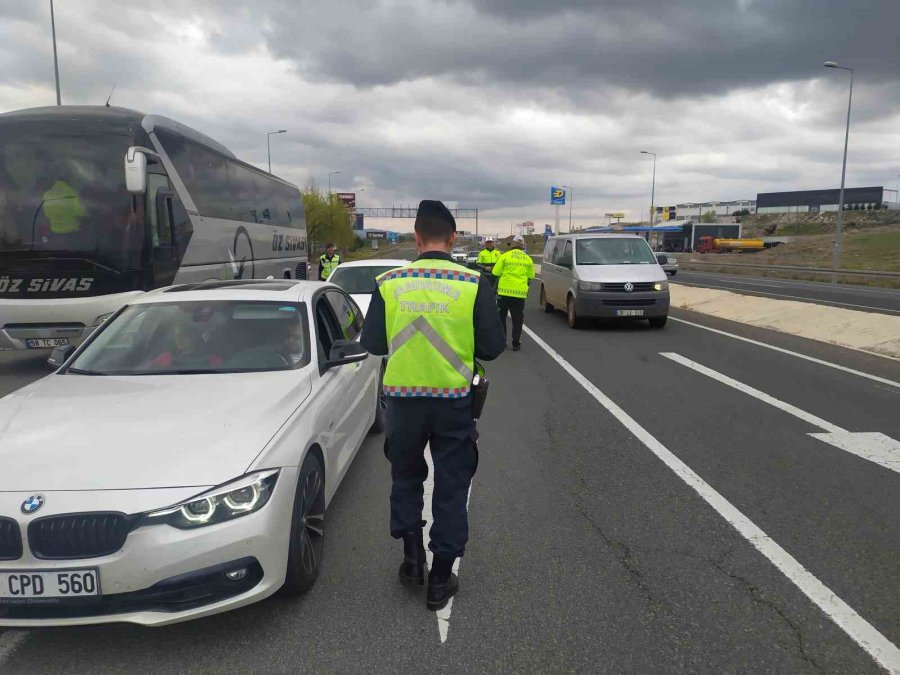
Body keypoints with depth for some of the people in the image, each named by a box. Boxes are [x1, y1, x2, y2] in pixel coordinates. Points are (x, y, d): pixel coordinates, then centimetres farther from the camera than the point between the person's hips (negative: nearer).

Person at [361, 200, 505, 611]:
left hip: (402, 398, 1)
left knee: (406, 478, 23)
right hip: (453, 400, -1)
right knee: (451, 488, 12)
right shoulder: (473, 284, -10)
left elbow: (372, 343, 0)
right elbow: (492, 346, -7)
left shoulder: (389, 283, -6)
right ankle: (440, 579, 21)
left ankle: (412, 557, 25)